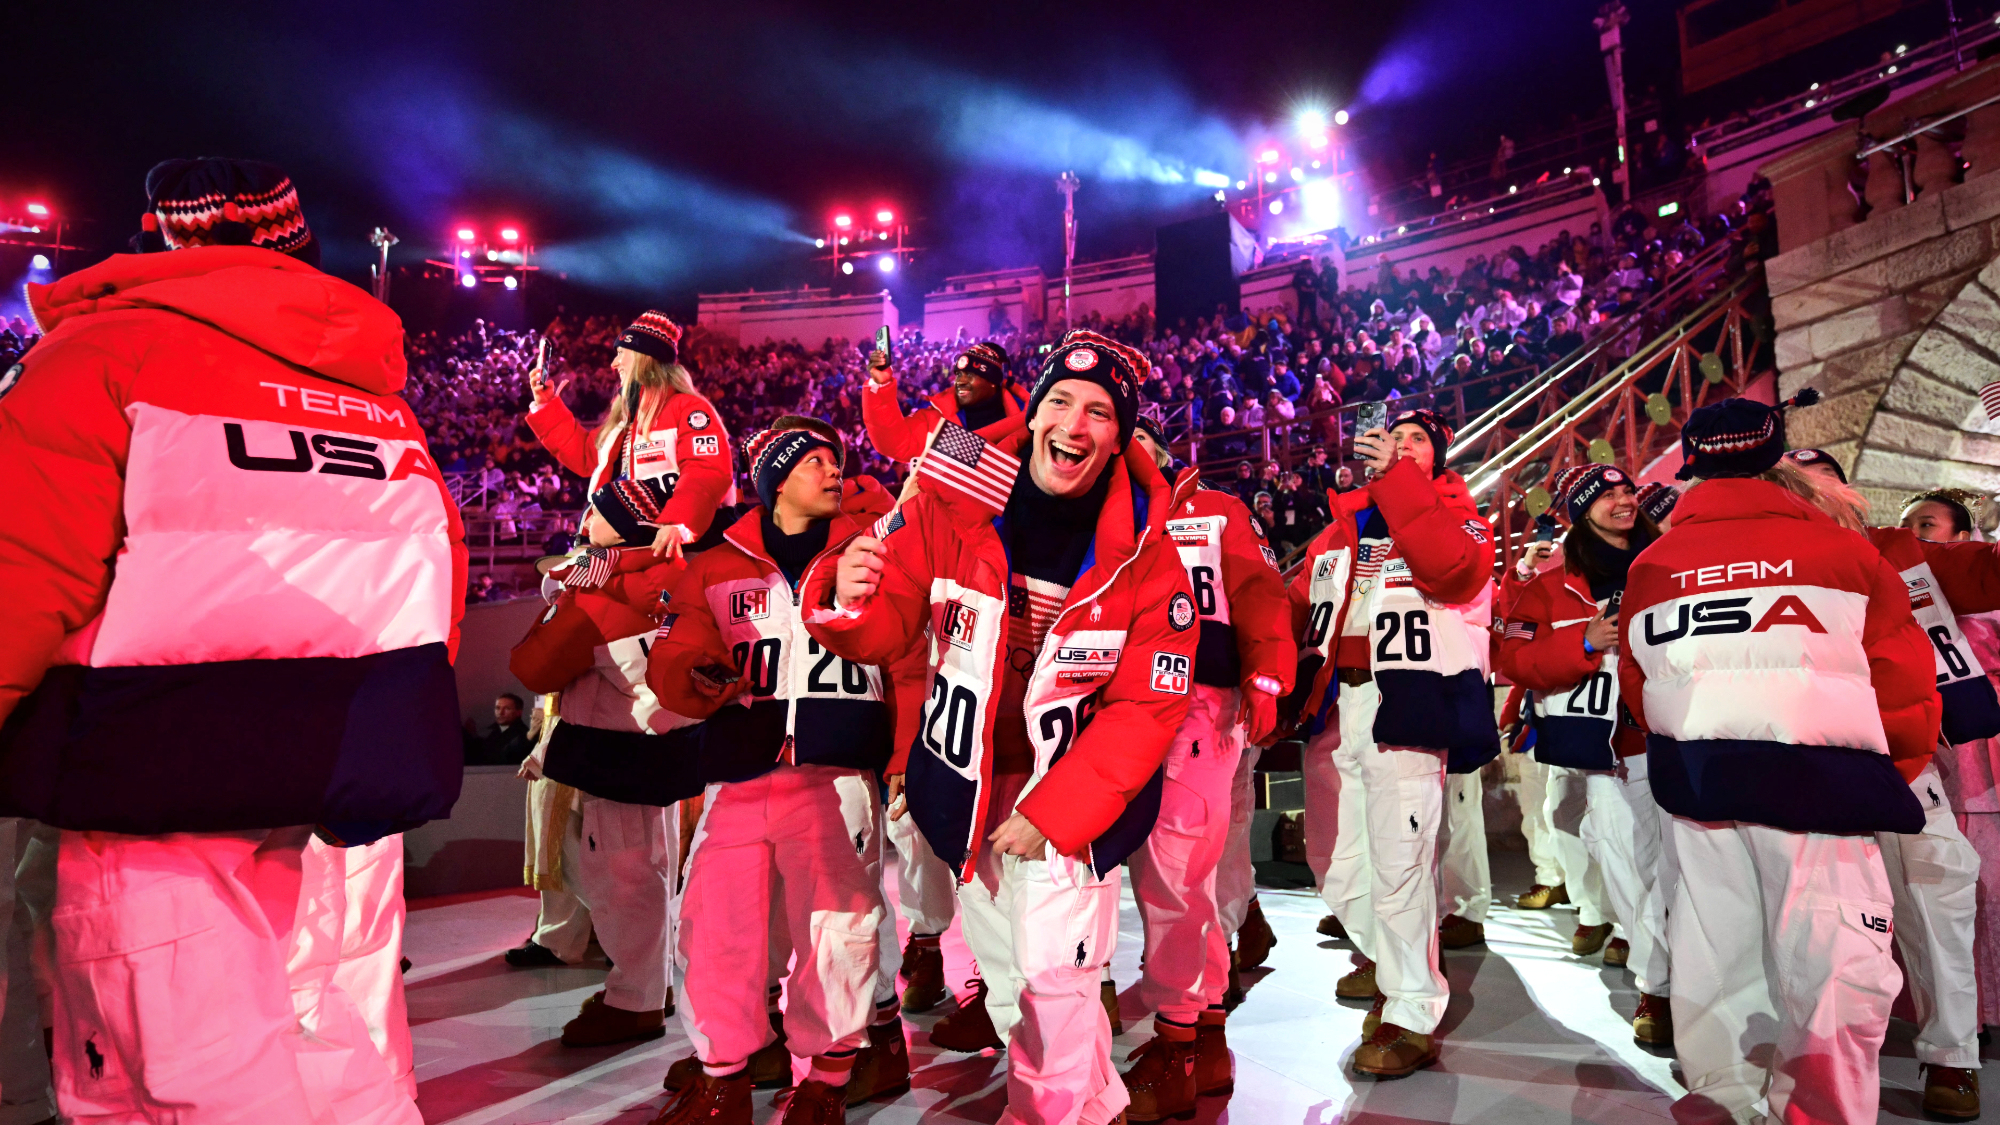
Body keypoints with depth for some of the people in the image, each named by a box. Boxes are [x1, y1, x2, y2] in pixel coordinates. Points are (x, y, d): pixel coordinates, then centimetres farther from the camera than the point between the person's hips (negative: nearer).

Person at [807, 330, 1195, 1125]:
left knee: (1054, 978, -4)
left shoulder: (1145, 554, -14)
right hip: (966, 786, 3)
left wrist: (1055, 812, -18)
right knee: (1002, 976, 17)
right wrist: (850, 601, -30)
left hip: (1072, 788, -2)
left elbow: (1148, 706, -13)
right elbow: (887, 627, -6)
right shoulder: (952, 509, -11)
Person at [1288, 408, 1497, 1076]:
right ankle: (1381, 959, 37)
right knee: (1332, 849, 14)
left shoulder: (1452, 511, 6)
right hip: (1332, 701, 6)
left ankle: (1412, 1015, 0)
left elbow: (1451, 566, -18)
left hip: (1403, 699, -6)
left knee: (1397, 852, -11)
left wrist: (1398, 477, -16)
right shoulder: (1341, 524, 20)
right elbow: (1299, 604, 15)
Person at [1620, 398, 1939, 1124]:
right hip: (1818, 782, -4)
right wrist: (1899, 757, 19)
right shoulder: (1842, 552, -2)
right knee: (1837, 970, 5)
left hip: (1694, 784, 4)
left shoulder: (1650, 566, 5)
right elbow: (1903, 678, 0)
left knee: (1714, 956, 14)